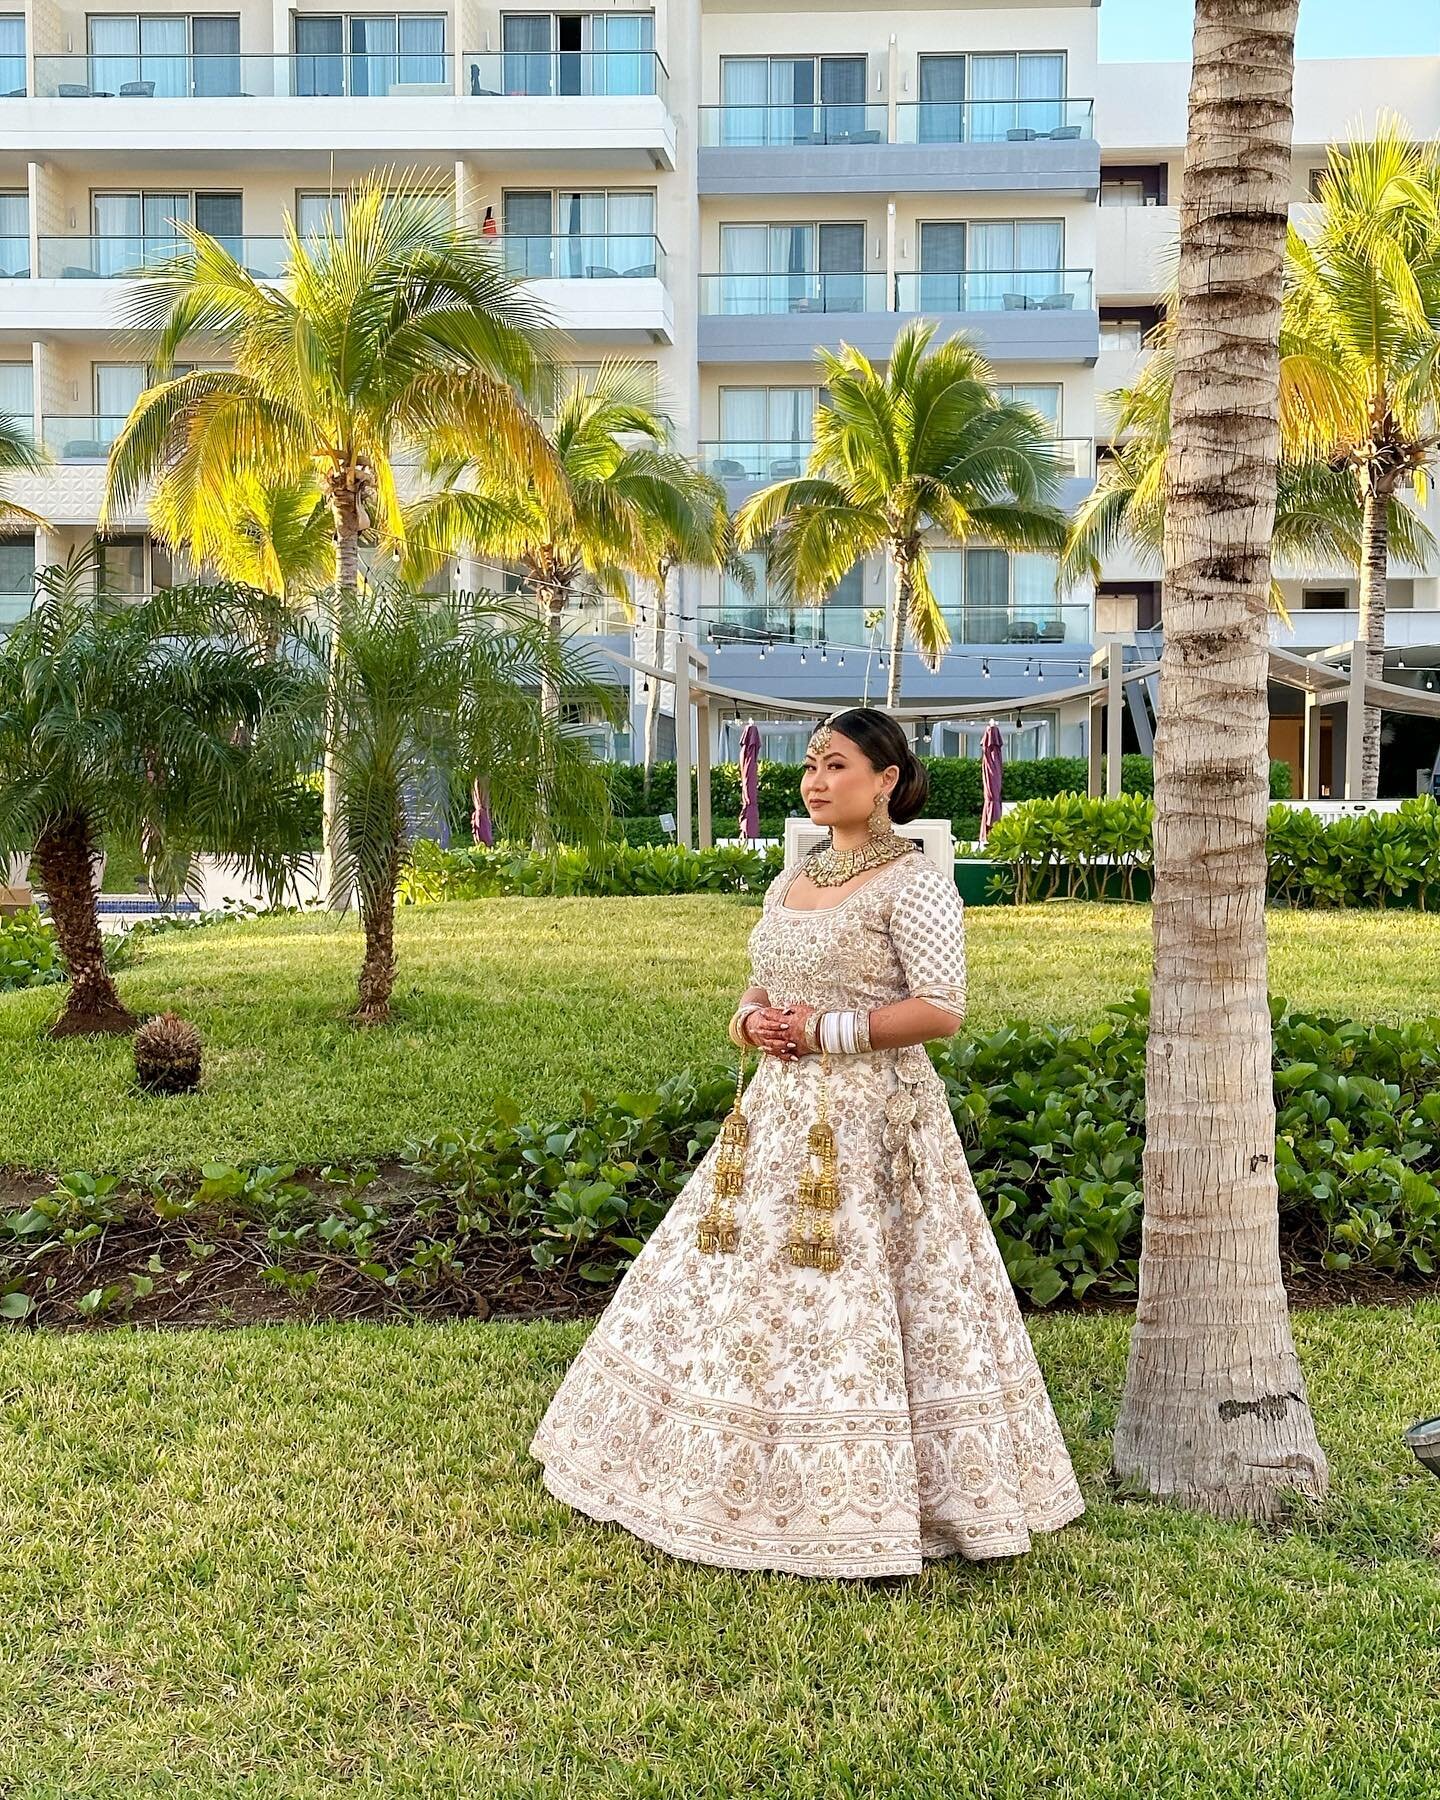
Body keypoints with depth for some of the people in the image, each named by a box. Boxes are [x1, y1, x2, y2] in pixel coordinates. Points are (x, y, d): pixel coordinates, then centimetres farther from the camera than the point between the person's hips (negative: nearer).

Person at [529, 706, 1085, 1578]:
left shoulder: (915, 882, -10)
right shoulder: (794, 878, 13)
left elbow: (943, 1009, -16)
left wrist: (827, 1031, -18)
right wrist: (753, 1017, -3)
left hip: (873, 1120, -8)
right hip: (781, 1114, 8)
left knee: (853, 1305, -4)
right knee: (751, 1290, 11)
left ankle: (874, 1507, 11)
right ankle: (758, 1482, 26)